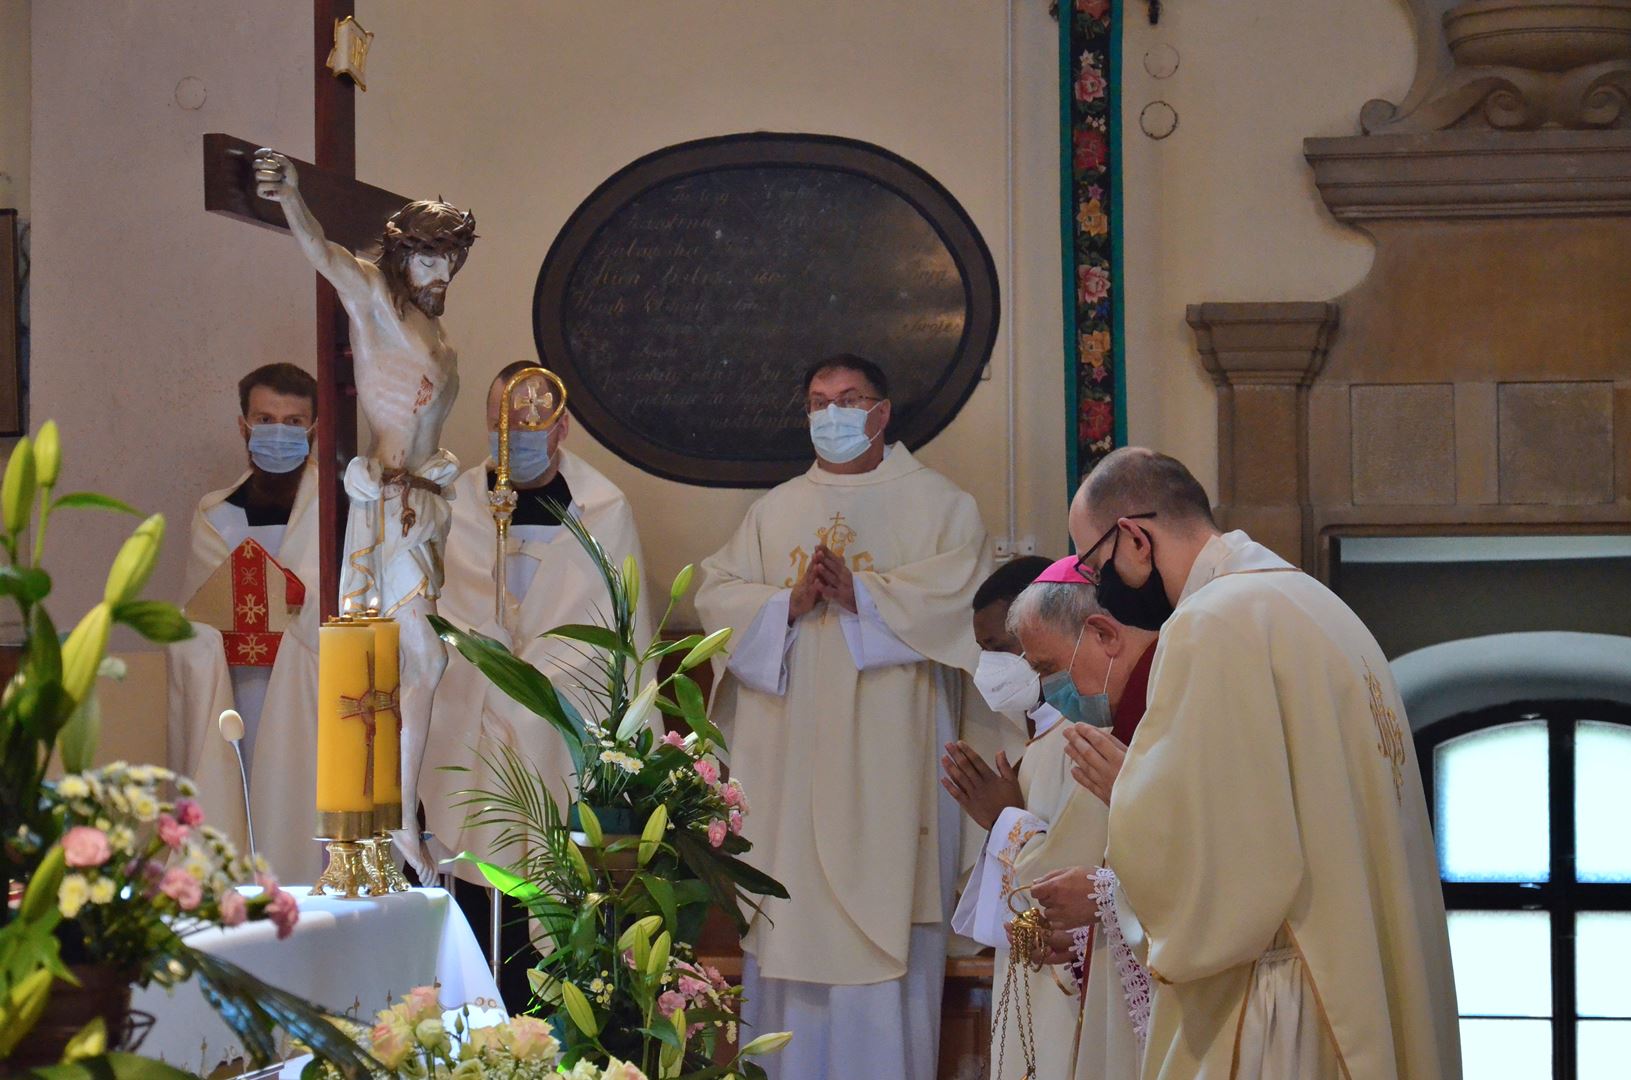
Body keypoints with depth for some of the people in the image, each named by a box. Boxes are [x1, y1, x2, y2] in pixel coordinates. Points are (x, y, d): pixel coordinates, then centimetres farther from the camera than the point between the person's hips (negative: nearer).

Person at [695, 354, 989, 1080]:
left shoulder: (938, 504, 6)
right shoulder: (774, 510, 16)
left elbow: (958, 593, -10)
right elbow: (716, 592, 6)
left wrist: (861, 595, -17)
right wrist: (788, 603, -11)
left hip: (887, 752, -3)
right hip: (790, 754, 3)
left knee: (883, 918, -5)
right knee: (794, 916, 2)